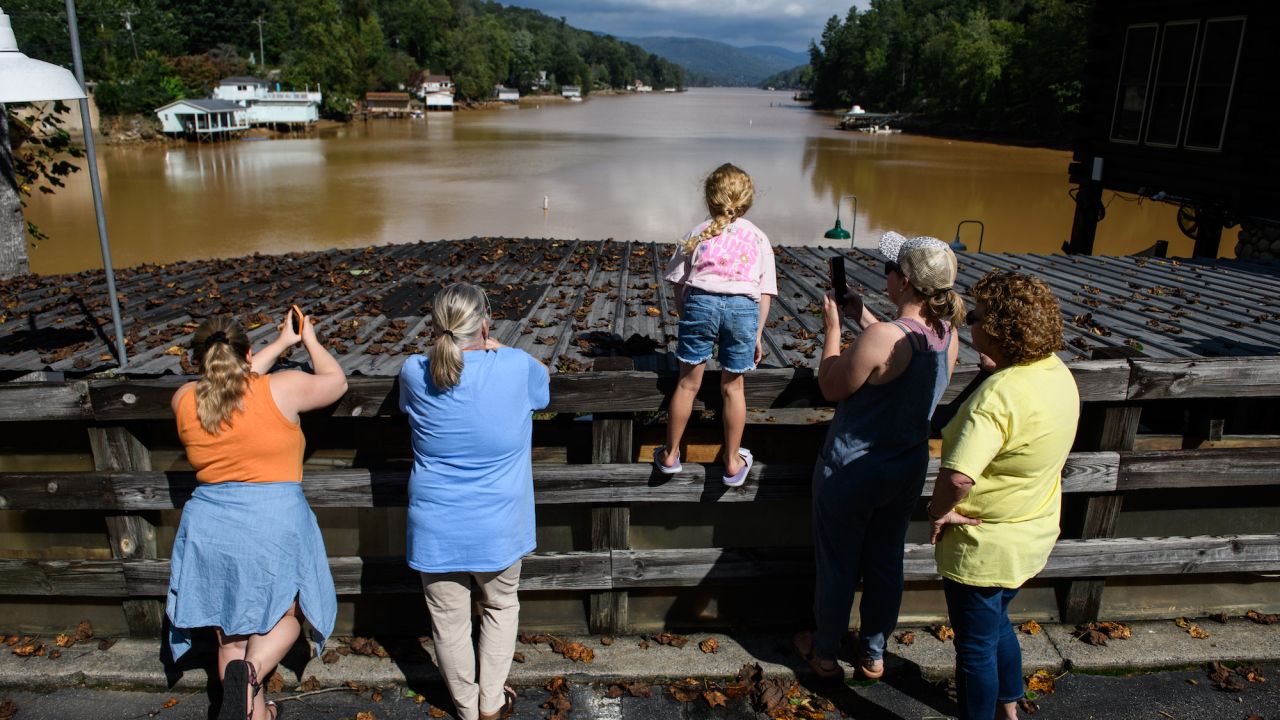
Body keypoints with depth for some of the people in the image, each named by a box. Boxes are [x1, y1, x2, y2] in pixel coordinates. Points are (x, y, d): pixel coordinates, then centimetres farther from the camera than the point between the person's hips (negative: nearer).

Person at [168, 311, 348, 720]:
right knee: (285, 614, 16)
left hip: (208, 529, 4)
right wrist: (310, 340, 23)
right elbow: (336, 382, 8)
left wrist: (281, 344, 27)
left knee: (230, 636, 17)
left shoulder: (185, 400, 2)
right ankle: (249, 673, -10)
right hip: (274, 525, -3)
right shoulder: (281, 389, -9)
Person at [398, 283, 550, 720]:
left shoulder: (414, 373, -12)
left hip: (436, 530, 1)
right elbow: (544, 388, 9)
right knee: (501, 607, 25)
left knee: (449, 622, 19)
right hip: (497, 527, -1)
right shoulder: (517, 367, -16)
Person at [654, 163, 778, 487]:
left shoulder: (698, 234, 15)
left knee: (688, 382, 11)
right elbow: (765, 291, 11)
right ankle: (733, 461, 25)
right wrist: (758, 332, 15)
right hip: (744, 306, 0)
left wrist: (684, 315, 20)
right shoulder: (758, 237, 16)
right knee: (732, 387, 13)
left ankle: (670, 454, 24)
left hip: (701, 301, 0)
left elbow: (679, 282, 10)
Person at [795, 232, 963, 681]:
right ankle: (873, 654, 40)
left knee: (837, 565, 14)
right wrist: (860, 315, 12)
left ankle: (824, 653, 34)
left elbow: (830, 388, -17)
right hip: (907, 471, 6)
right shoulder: (947, 335, -8)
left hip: (851, 472, -6)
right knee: (886, 562, 22)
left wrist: (832, 326, -8)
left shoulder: (881, 338, -30)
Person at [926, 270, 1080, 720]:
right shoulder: (1059, 373, -4)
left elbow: (957, 478, -43)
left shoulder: (999, 394, -32)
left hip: (984, 546, -9)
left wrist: (938, 510, -22)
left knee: (975, 646, 14)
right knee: (996, 623, 31)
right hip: (1034, 535, 9)